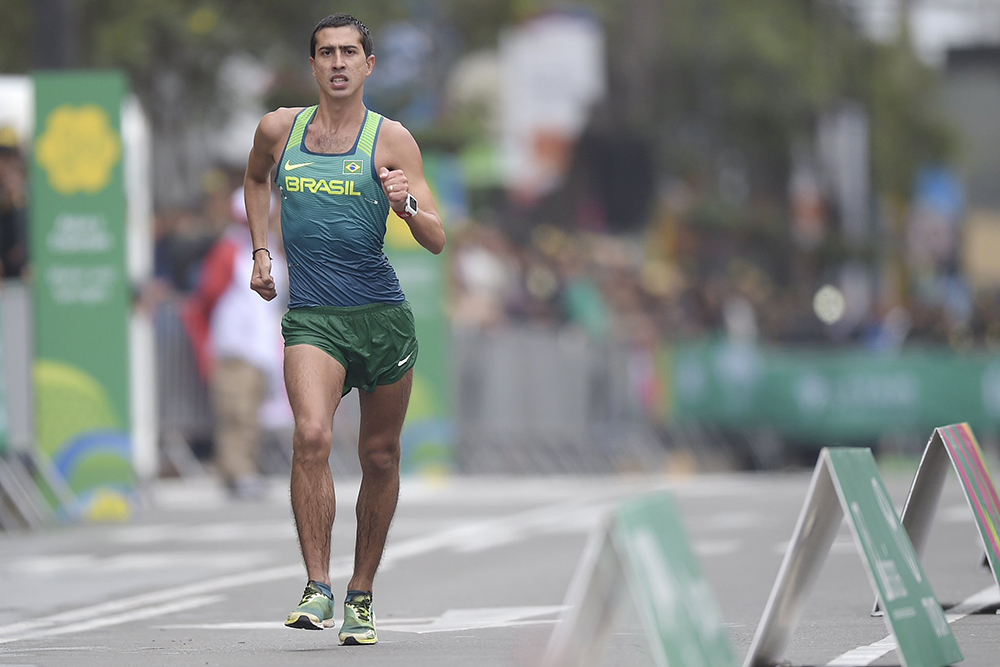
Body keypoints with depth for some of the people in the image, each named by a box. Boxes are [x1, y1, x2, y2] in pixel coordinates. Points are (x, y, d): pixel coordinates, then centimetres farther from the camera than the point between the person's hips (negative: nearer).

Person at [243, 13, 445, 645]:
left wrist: (407, 204, -23)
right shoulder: (278, 129, 6)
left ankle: (362, 596, 25)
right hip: (311, 315, 0)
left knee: (380, 458, 8)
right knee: (311, 435, -23)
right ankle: (317, 588, -21)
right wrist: (261, 250, 20)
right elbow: (256, 177, 30)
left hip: (383, 317, 0)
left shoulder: (391, 139, -1)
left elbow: (437, 240, -3)